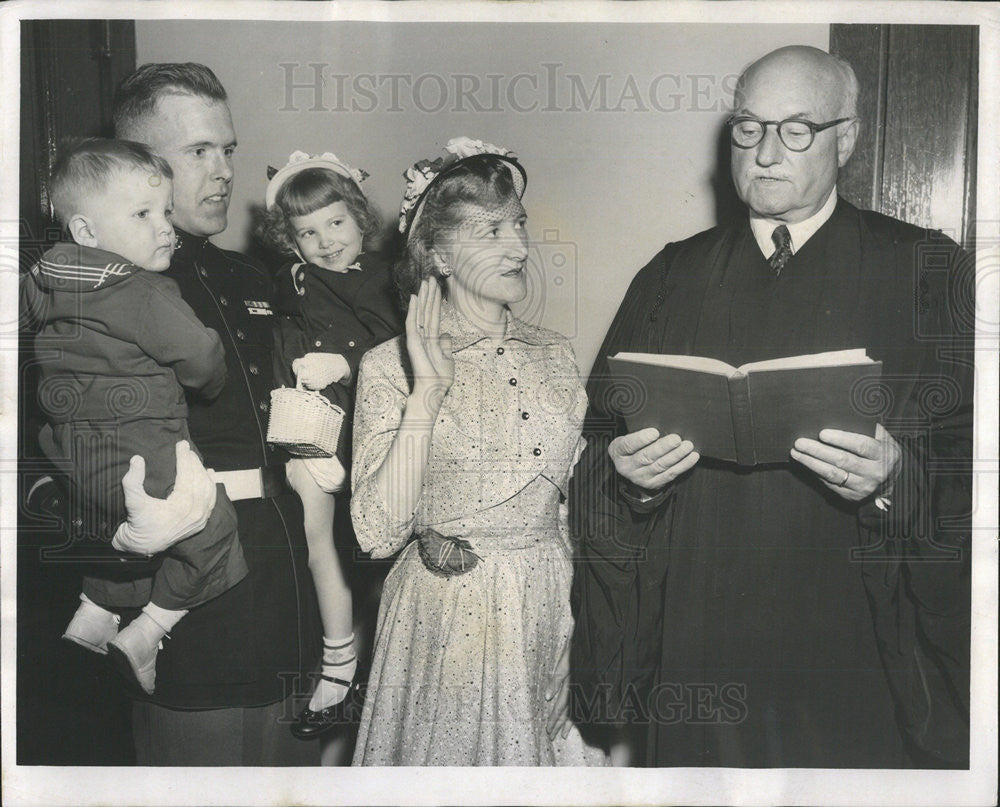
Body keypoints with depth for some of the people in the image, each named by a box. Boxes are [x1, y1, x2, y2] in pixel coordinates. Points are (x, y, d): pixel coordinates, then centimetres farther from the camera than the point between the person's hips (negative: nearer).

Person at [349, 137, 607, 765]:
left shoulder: (555, 355, 4)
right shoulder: (389, 366, -10)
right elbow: (379, 533, -19)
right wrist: (428, 389, -22)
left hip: (552, 616, 4)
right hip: (446, 624, -4)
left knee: (541, 750, 18)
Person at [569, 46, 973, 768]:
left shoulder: (926, 272, 0)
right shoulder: (673, 276, 9)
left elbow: (968, 458, -5)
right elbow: (602, 434, 7)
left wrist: (896, 480, -24)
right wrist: (626, 470, -13)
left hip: (851, 645, -2)